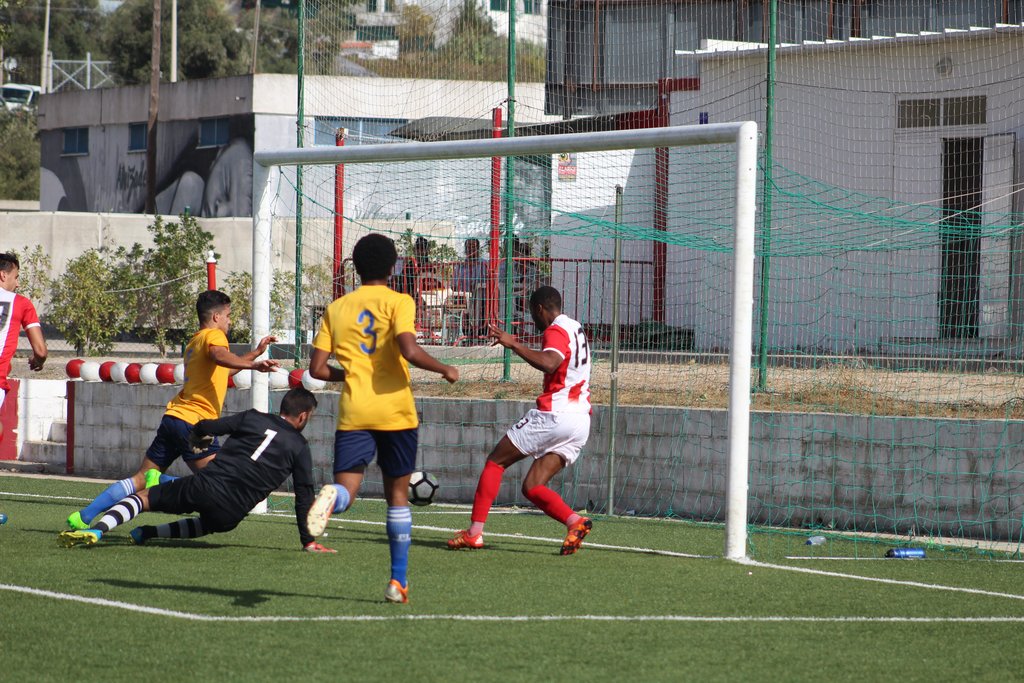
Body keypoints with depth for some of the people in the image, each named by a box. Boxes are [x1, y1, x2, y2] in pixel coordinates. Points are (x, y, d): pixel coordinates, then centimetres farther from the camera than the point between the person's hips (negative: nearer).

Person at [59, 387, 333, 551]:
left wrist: (196, 441, 33)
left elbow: (206, 427, 9)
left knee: (143, 497, 10)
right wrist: (308, 541, 14)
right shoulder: (299, 448, 9)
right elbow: (304, 496, 8)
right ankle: (147, 533, 15)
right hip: (231, 513, 0)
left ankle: (97, 529, -17)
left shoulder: (253, 418, 12)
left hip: (203, 485, 0)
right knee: (210, 524, 35)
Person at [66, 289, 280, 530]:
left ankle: (83, 517, 4)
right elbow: (219, 356, -26)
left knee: (140, 479, 11)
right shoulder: (213, 336, -2)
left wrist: (255, 353, 43)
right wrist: (253, 365, -39)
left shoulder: (194, 342, 26)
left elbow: (220, 369, 42)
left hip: (173, 418, 9)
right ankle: (161, 482, -24)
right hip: (194, 422, -9)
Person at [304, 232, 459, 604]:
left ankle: (332, 496, -44)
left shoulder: (336, 308, 10)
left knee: (346, 490, -5)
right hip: (395, 411, -1)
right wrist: (445, 370, -1)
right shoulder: (398, 302, -1)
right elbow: (410, 351, -17)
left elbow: (317, 368, 7)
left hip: (353, 413, 1)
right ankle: (398, 581, 13)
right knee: (397, 494, 12)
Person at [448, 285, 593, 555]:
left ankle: (474, 532, 0)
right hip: (581, 420, 8)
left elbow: (549, 363, -29)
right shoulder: (575, 329, 21)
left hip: (554, 414, -8)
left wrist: (513, 344, -27)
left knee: (496, 461, 5)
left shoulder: (556, 331, -8)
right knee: (532, 487, 6)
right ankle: (575, 522, -16)